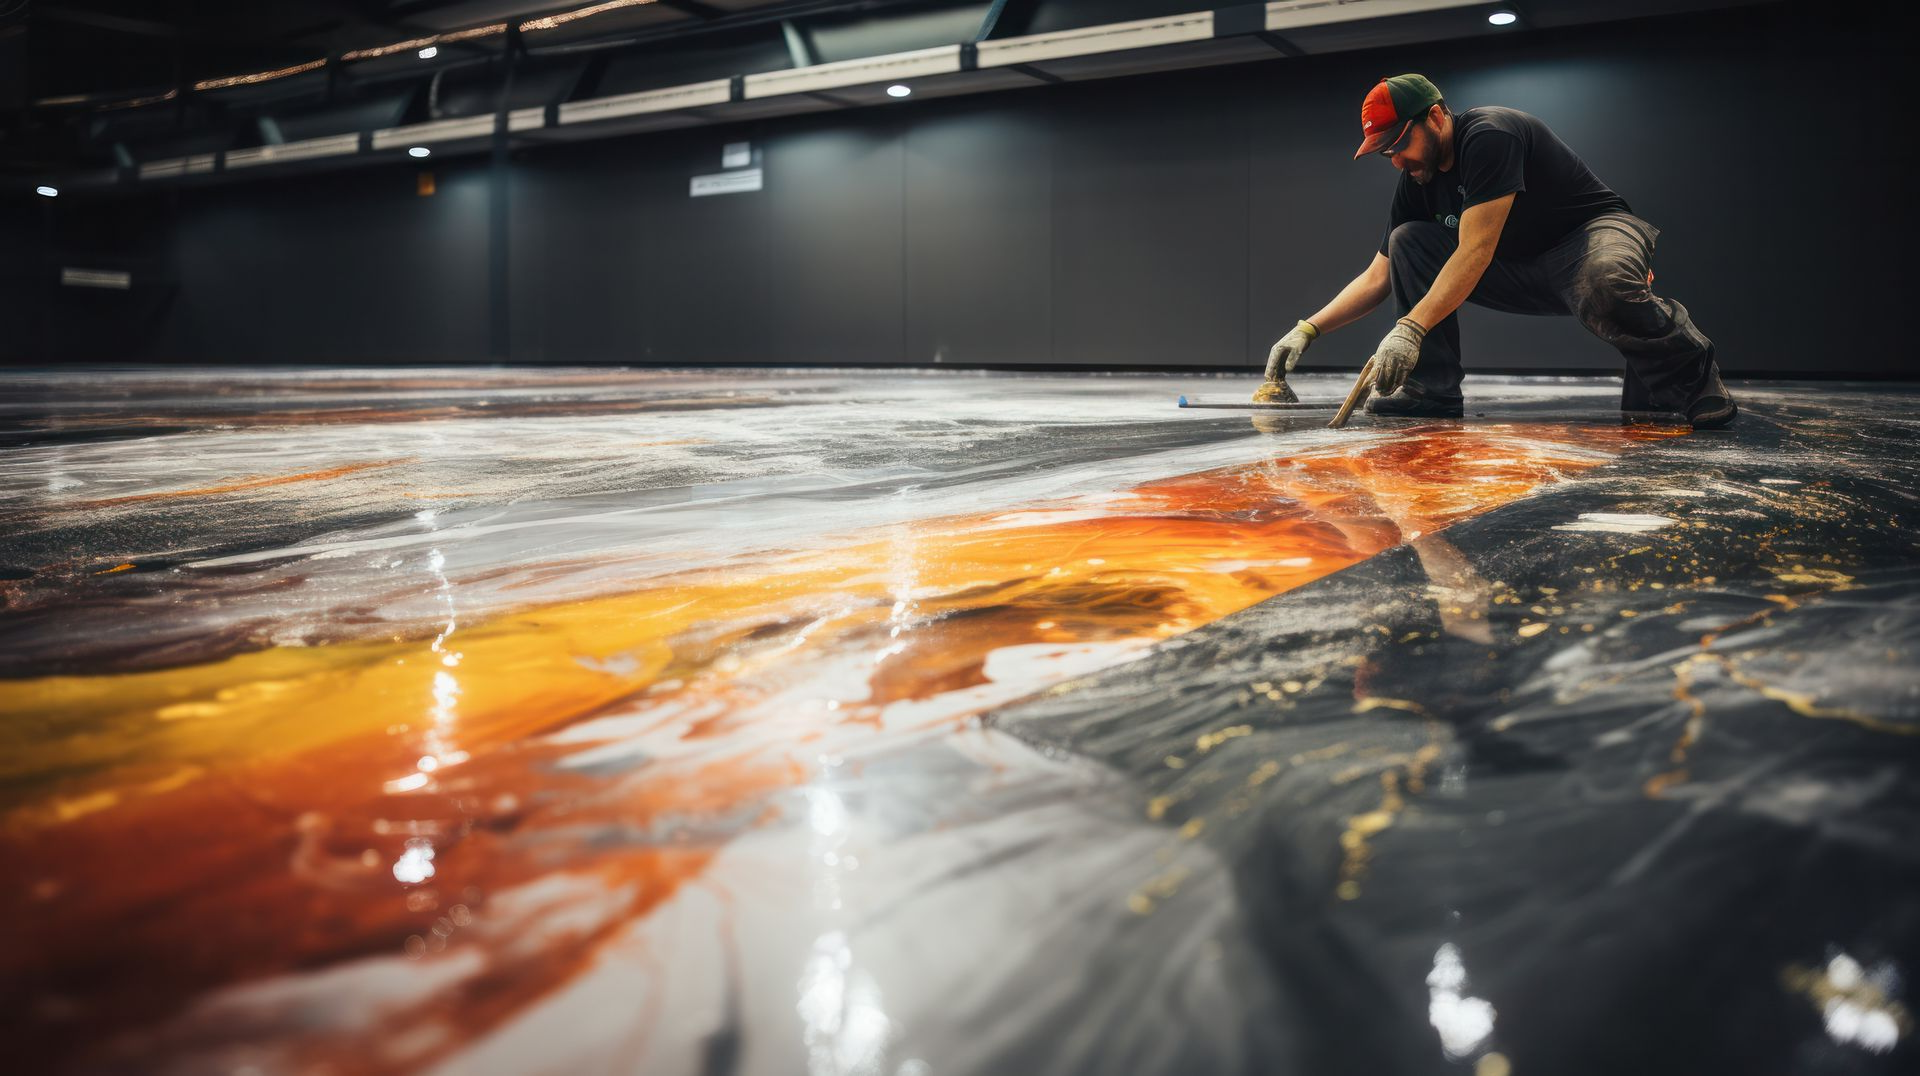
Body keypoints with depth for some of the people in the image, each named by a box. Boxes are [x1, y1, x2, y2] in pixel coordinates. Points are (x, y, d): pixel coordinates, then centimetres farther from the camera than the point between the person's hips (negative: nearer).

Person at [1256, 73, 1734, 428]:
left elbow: (1476, 251, -33)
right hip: (1520, 269, 8)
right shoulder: (1417, 183, 0)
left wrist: (1411, 328, -41)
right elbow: (1378, 277, 3)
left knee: (1605, 291, -45)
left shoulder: (1489, 134, -25)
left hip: (1593, 233, -8)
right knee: (1408, 241, -8)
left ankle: (1685, 371, -14)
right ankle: (1432, 388, -11)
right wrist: (1308, 330, -9)